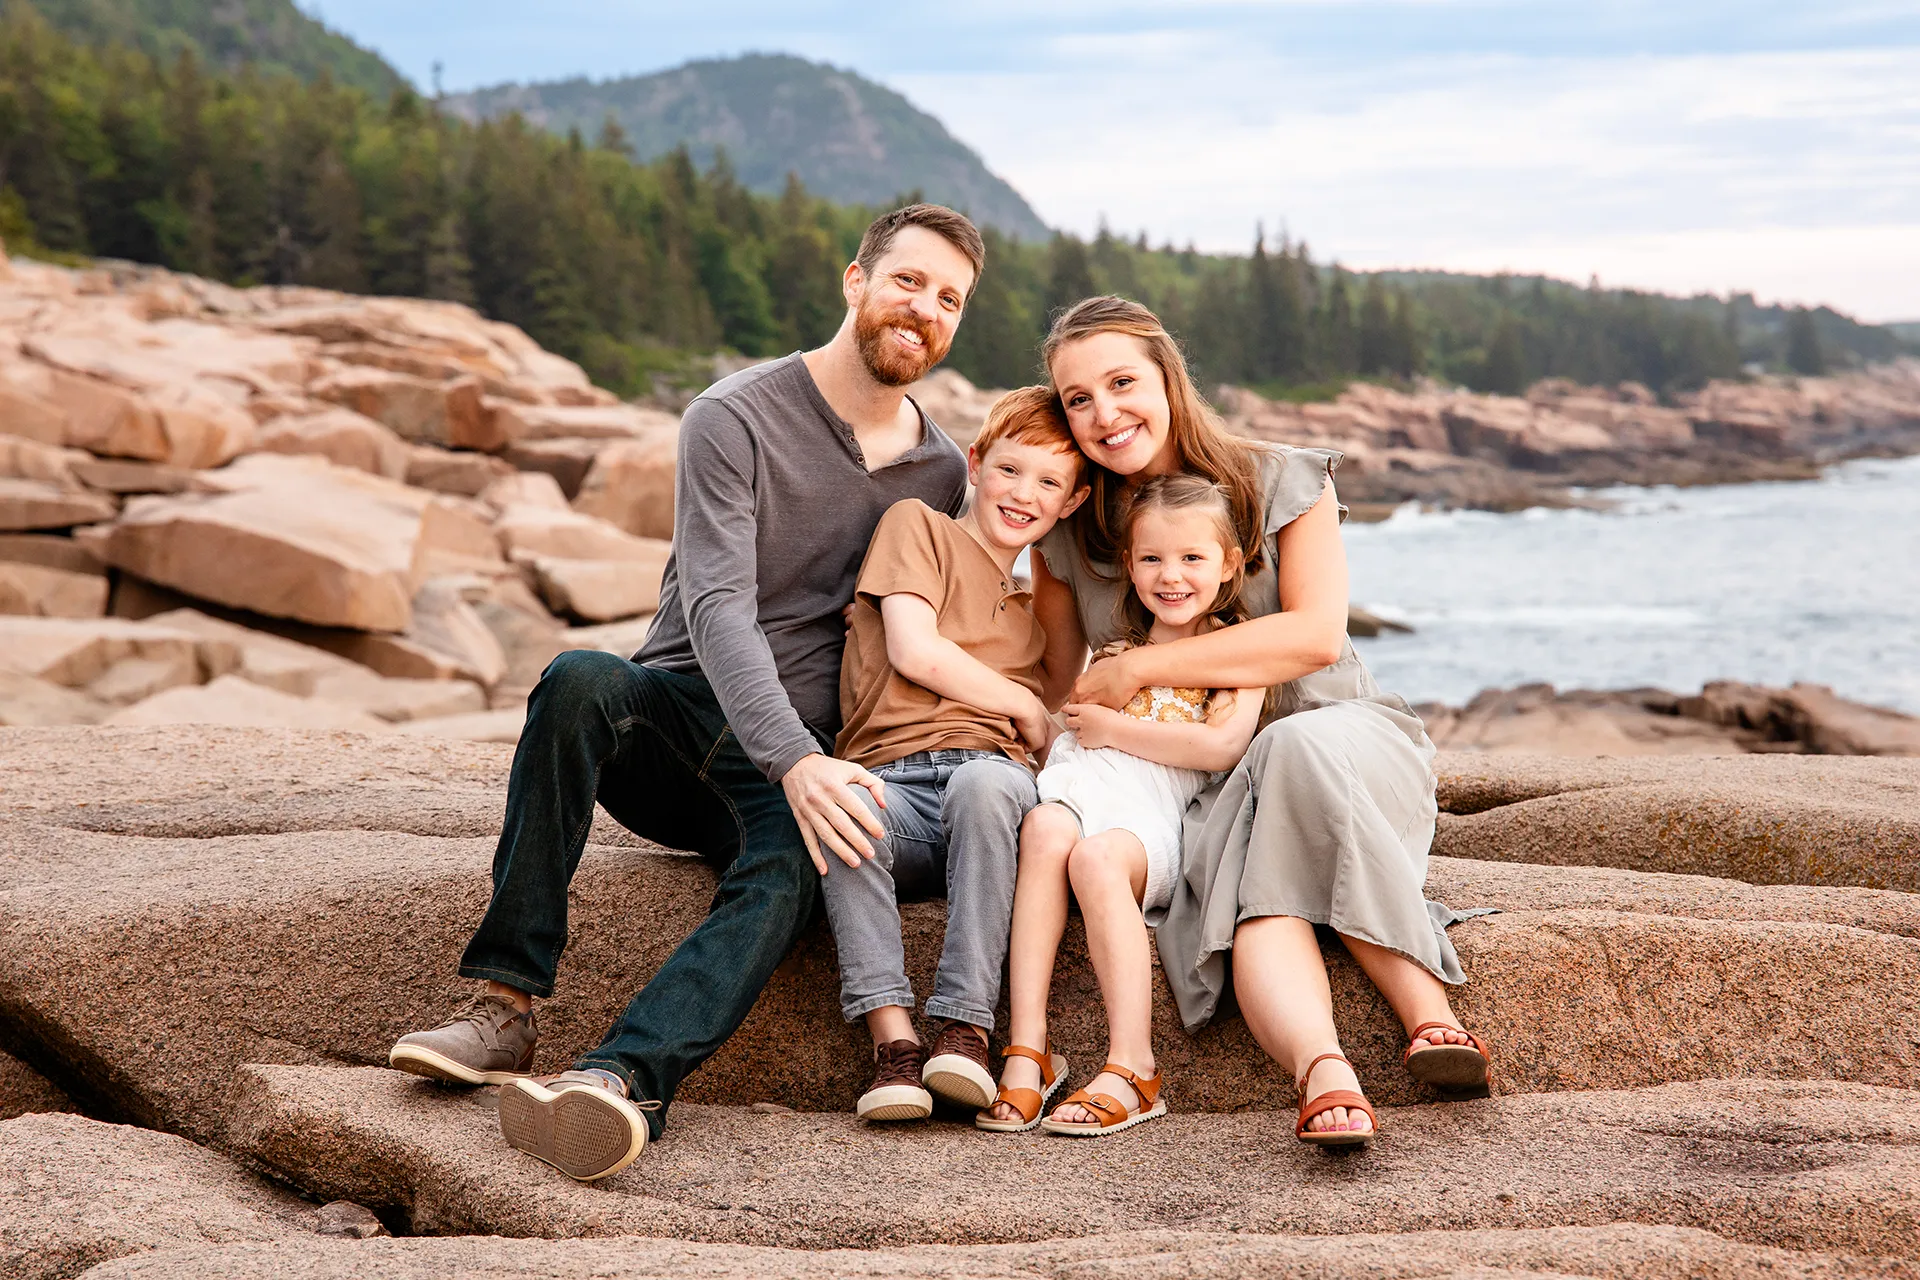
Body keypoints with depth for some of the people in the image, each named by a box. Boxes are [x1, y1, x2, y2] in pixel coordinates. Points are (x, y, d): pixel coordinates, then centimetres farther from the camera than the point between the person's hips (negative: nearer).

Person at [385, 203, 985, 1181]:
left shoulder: (943, 474, 12)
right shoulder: (736, 420, -4)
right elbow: (717, 611, -18)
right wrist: (798, 761, -33)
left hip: (798, 761, 2)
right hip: (677, 713, -1)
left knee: (790, 869, -34)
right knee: (583, 678, -36)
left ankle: (622, 1077, -57)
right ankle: (504, 1003, -35)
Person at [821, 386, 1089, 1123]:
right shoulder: (917, 525, 15)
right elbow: (913, 652, 0)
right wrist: (1026, 708, 8)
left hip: (989, 769, 3)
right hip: (891, 778, -2)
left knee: (986, 782, -36)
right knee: (844, 801, -39)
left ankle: (966, 1029, -36)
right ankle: (892, 1038, -38)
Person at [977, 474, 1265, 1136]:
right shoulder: (1115, 650, 30)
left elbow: (1221, 746, -4)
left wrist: (1111, 727, 0)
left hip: (1156, 810, -4)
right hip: (1077, 785, 4)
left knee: (1097, 856, -37)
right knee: (1045, 828, -33)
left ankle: (1131, 1070, -40)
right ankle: (1028, 1048, -41)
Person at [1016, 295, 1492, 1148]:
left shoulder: (1283, 484, 1)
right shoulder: (1068, 535, 8)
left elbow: (1316, 635, -12)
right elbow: (1056, 687, 16)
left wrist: (1141, 668, -15)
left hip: (1335, 736, -1)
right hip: (1201, 788, 1)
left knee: (1299, 748, -38)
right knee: (1257, 897, -34)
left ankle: (1430, 1017, -40)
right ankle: (1324, 1076, -60)